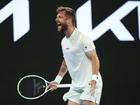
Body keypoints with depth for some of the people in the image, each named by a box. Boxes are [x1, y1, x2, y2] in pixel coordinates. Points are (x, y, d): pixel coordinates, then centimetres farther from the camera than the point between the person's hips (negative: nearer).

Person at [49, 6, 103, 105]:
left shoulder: (83, 38, -13)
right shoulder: (64, 41, 12)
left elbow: (94, 59, -18)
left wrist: (94, 79, -30)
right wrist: (57, 80, 22)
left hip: (91, 84, -8)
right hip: (76, 86, 8)